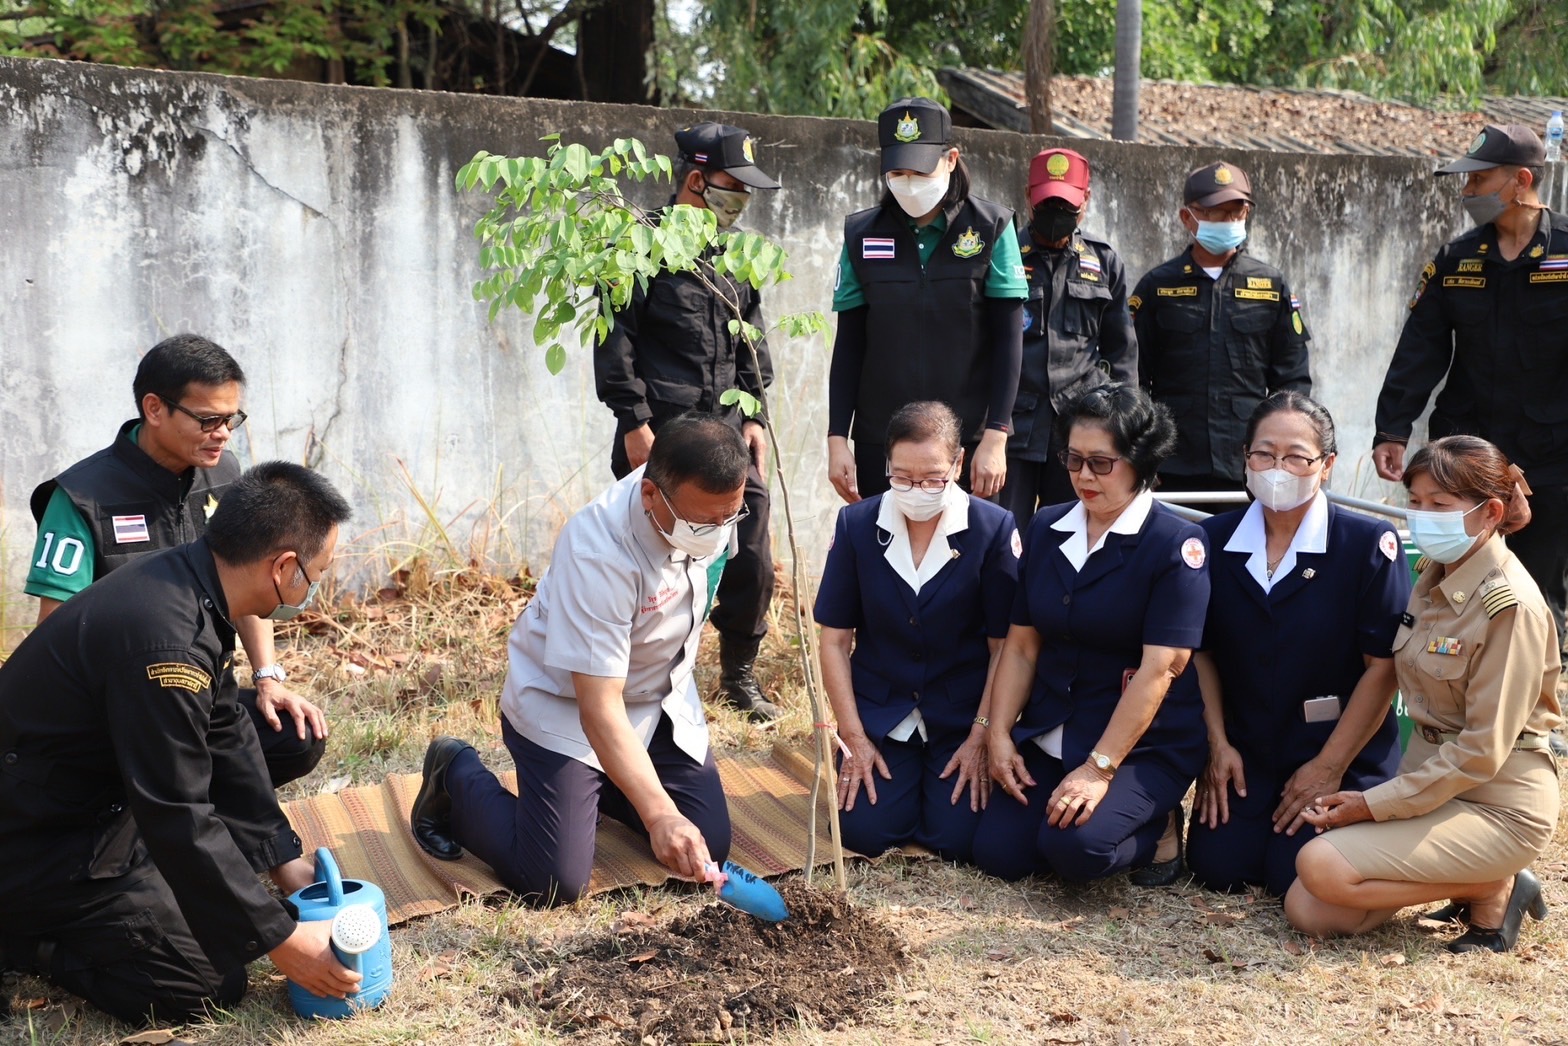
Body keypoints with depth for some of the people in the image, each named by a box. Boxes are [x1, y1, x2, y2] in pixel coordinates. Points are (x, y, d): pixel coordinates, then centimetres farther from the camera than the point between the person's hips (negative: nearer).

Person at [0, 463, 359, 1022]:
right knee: (210, 980, -12)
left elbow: (224, 734, 7)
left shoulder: (183, 580, -3)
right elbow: (178, 822, -28)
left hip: (97, 803, 10)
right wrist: (279, 939, -20)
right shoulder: (166, 643, -32)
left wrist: (284, 859, 8)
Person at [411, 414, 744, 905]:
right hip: (565, 709, -6)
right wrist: (659, 813, -46)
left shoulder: (712, 504, -19)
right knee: (555, 882, -13)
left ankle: (600, 785, 26)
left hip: (662, 698, 6)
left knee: (708, 845, -2)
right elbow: (599, 710, -38)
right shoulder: (597, 554, -38)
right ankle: (456, 777, 14)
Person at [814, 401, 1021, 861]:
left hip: (962, 714, -1)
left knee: (957, 837, -14)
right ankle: (904, 774, 20)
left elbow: (1004, 646, -7)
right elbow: (835, 639, -2)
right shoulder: (856, 525, -7)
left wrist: (981, 737, -10)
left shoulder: (994, 528, -12)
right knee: (865, 830, -13)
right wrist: (854, 738, -6)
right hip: (881, 712, 1)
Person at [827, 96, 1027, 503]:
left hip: (968, 441, -2)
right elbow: (849, 346, 7)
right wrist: (837, 439, 1)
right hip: (879, 443, 2)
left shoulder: (991, 228, -1)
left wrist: (995, 437, -8)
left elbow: (1008, 340, -2)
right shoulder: (863, 235, 5)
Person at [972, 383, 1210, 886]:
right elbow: (1021, 645, 7)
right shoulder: (1046, 529, 6)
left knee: (1074, 846, -28)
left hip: (1145, 746, -6)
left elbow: (1158, 670, -18)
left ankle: (1157, 830, 6)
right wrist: (998, 735, -5)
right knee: (996, 852, -10)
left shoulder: (1177, 543, -12)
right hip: (1049, 738, 6)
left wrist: (1099, 768, -23)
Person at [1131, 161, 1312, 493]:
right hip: (1173, 469, -1)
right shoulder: (1158, 285, 7)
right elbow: (1133, 377, 7)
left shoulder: (1272, 285, 10)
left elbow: (1293, 379, 12)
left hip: (1249, 466, 1)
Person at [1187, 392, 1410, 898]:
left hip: (1340, 752, -3)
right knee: (1215, 865, -8)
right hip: (1244, 750, 4)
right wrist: (1217, 744, -4)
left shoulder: (1370, 544, -14)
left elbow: (1383, 666, -13)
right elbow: (1202, 651, 5)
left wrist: (1329, 767, -13)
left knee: (1298, 876, -15)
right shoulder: (1214, 539, -2)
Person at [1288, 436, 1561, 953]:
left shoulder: (1509, 605, -20)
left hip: (1496, 804, -8)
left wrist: (1374, 804, -17)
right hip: (1431, 779, 8)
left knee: (1320, 866, -23)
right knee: (1307, 912, -4)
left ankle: (1492, 890, -4)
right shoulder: (1436, 576, 5)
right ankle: (1465, 881, 12)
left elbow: (1483, 751, -20)